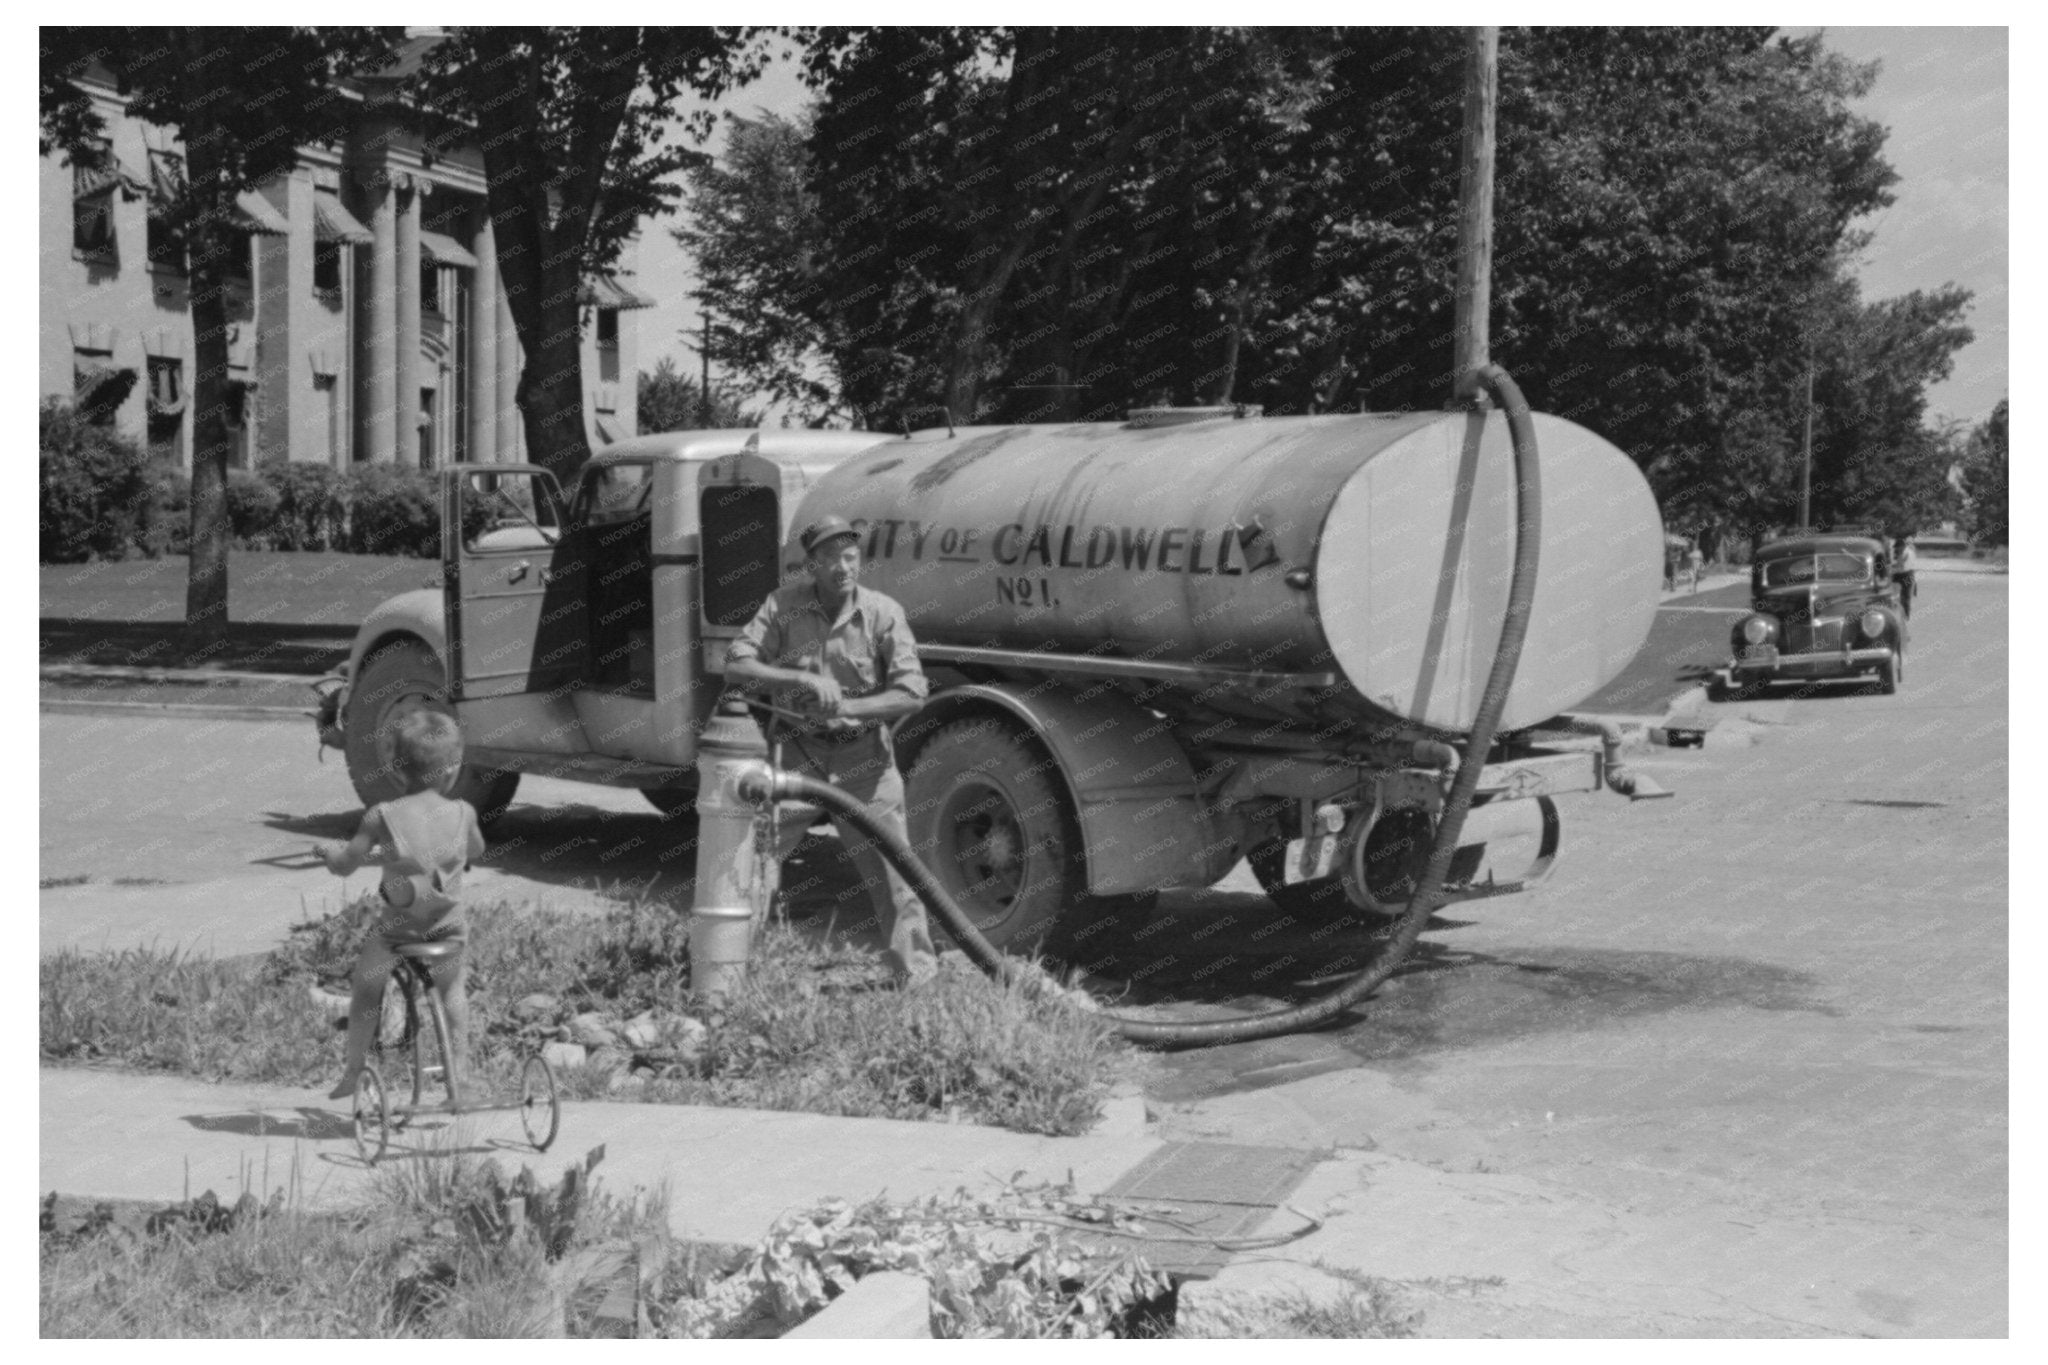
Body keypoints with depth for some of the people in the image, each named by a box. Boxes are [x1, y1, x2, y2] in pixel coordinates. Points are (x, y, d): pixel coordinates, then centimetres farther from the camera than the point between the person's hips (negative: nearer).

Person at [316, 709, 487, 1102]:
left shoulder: (382, 816, -10)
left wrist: (326, 850, 20)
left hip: (396, 924, -2)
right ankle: (458, 1068, 27)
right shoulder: (463, 813, -5)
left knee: (365, 989, 19)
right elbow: (476, 852, 16)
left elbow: (344, 865, -2)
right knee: (451, 988, 27)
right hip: (447, 924, 2)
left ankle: (353, 1068, 22)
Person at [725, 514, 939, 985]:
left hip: (861, 757, -1)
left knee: (890, 870, -1)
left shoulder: (883, 612, -7)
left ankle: (918, 973, 9)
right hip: (797, 752, 2)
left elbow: (912, 693, -11)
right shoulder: (784, 606, -4)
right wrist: (803, 681, -23)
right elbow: (736, 666, -11)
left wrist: (847, 707, -22)